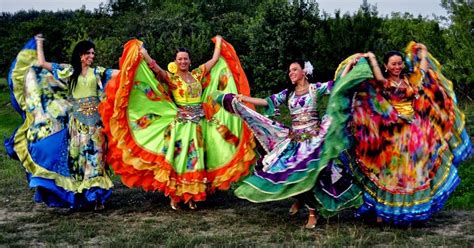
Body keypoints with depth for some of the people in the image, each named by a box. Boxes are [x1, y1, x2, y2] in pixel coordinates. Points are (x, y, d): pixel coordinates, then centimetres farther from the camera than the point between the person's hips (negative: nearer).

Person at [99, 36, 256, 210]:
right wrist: (142, 52, -25)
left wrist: (219, 43, 26)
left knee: (196, 158, 6)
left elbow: (215, 60, 18)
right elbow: (154, 67, -17)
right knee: (178, 157, -4)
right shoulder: (170, 78, -1)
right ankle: (174, 196, 3)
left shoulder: (197, 74, 10)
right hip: (180, 124, -4)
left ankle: (192, 196, 14)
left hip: (198, 124, 4)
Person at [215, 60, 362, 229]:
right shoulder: (288, 93, 12)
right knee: (286, 170, -5)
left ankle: (313, 212, -1)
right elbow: (266, 102, 6)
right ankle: (298, 198, 24)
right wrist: (243, 99, 0)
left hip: (313, 138, -4)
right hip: (293, 139, 4)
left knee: (308, 172, -14)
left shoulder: (316, 88, 2)